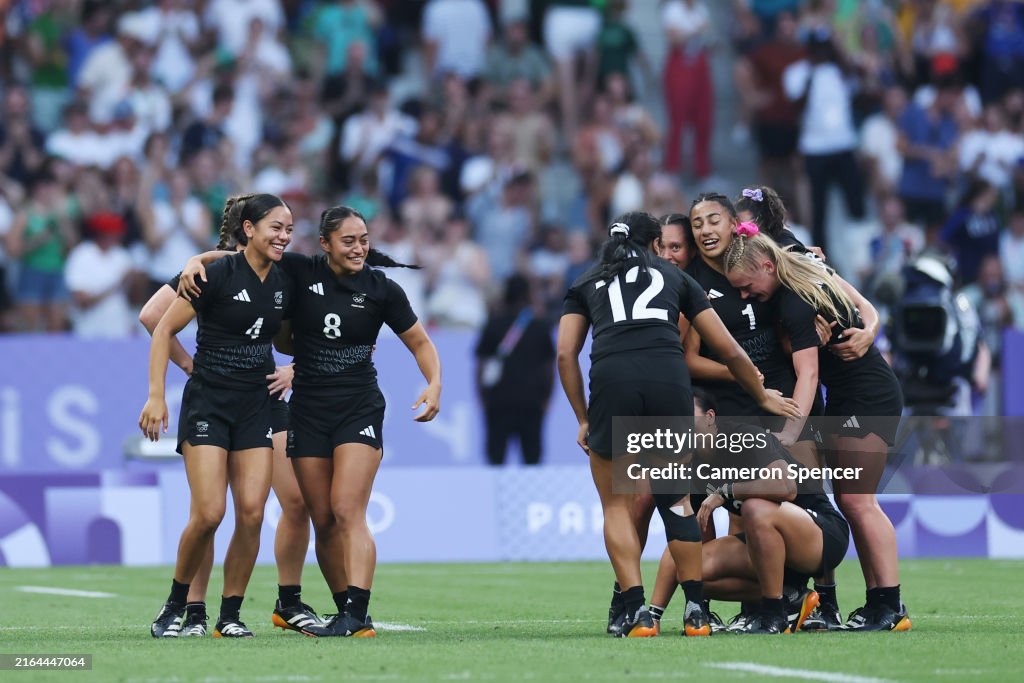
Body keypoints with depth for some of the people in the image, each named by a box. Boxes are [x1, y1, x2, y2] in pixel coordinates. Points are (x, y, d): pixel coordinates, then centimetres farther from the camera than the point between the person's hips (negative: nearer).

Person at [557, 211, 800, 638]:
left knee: (616, 504, 13)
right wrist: (763, 397, 42)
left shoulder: (587, 284, 28)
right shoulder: (676, 277, 28)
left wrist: (583, 419, 18)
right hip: (669, 375, 1)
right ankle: (695, 611, 14)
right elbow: (729, 350, 29)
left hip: (612, 379, -1)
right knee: (675, 498, 18)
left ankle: (636, 612, 2)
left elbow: (565, 354, 14)